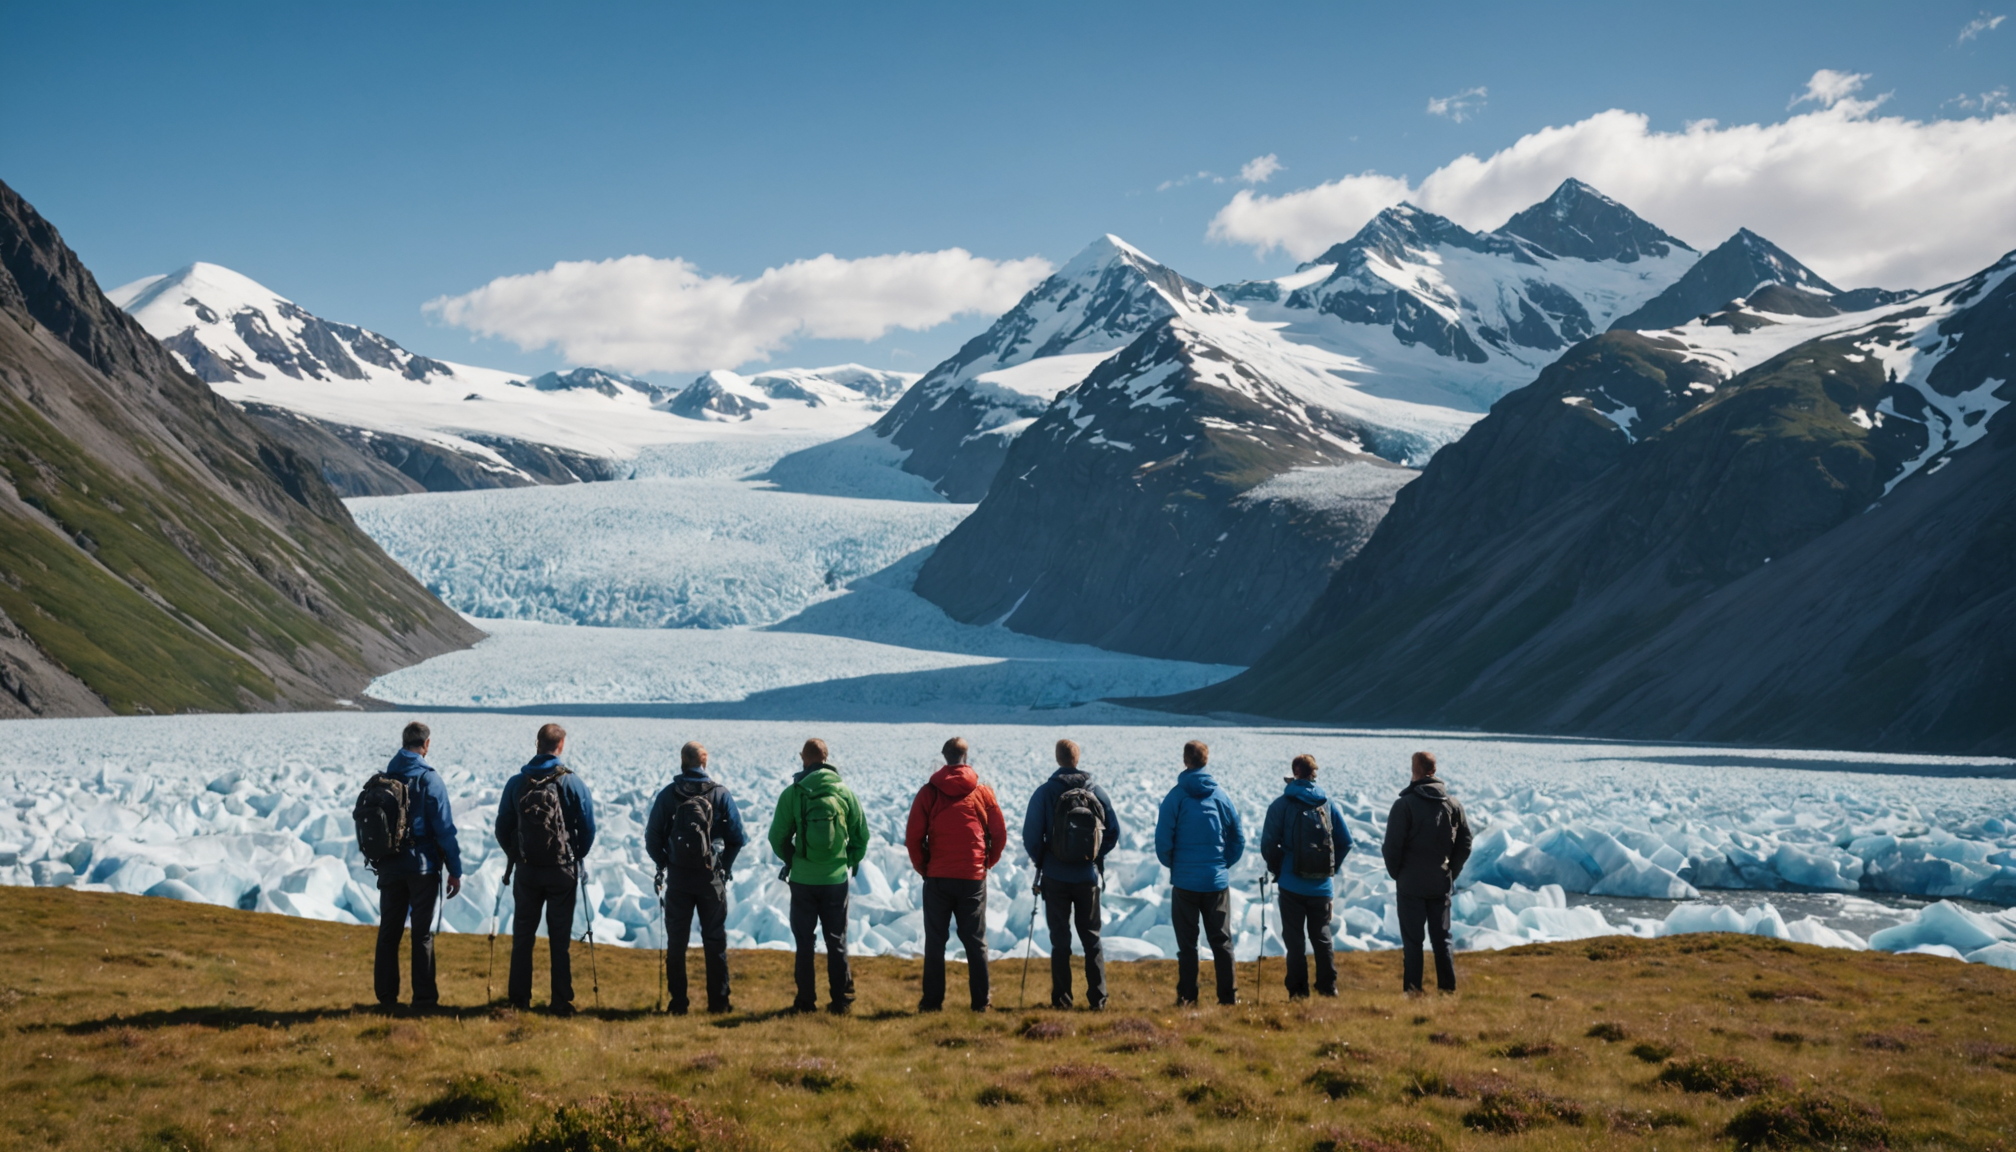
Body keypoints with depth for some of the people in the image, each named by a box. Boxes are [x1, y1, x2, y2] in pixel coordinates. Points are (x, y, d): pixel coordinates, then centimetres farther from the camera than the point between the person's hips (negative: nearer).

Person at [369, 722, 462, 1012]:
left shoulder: (382, 778, 5)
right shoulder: (429, 779, -10)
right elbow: (444, 828, -11)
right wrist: (455, 870, -6)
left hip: (390, 868, 4)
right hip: (423, 867, -4)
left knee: (389, 931, 11)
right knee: (422, 933, 0)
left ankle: (386, 996, 14)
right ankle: (423, 998, 0)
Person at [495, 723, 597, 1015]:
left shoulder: (516, 783, -1)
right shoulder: (573, 783, -7)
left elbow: (502, 828, 5)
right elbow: (588, 829, -3)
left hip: (526, 870, 1)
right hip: (562, 872, -1)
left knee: (522, 936, 12)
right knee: (560, 939, 5)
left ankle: (520, 999, 15)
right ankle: (561, 1002, 5)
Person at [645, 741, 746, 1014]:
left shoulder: (667, 795, -4)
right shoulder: (721, 795, -5)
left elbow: (652, 838, -2)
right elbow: (738, 837, -4)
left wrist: (664, 864, 13)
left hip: (677, 878, 0)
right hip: (712, 878, 0)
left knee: (676, 941, 8)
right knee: (715, 940, 9)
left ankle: (677, 1002, 9)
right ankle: (718, 1001, 9)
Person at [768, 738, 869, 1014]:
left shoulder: (792, 794, -7)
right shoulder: (845, 793, -2)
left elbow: (778, 836, -2)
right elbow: (861, 835, 4)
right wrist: (851, 861, 20)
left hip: (802, 880, -1)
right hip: (836, 879, 1)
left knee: (804, 942, 9)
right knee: (837, 942, 10)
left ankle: (806, 1001, 11)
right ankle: (841, 1001, 10)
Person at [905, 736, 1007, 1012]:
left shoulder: (929, 793, -3)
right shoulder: (983, 793, 0)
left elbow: (913, 837, -4)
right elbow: (1000, 835, 4)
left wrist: (922, 867, 9)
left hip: (937, 878, -1)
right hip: (974, 878, 1)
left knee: (935, 942, 7)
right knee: (975, 941, 9)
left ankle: (932, 1001, 6)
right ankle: (980, 1002, 8)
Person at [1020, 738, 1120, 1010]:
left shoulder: (1044, 793, -7)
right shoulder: (1097, 792, -1)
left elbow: (1031, 836, -8)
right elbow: (1114, 833, 1)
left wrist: (1041, 860, 10)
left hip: (1055, 877, -1)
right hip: (1089, 877, 2)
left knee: (1060, 939, 6)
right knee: (1091, 938, 10)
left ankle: (1061, 999, 4)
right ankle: (1097, 998, 7)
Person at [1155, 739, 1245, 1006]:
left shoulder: (1176, 796, -7)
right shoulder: (1220, 796, 2)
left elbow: (1163, 839, -8)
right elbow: (1238, 839, 7)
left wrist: (1171, 864, 9)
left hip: (1185, 881, -2)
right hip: (1217, 881, 2)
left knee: (1187, 944, 4)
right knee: (1222, 941, 8)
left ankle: (1187, 997, 4)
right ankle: (1229, 995, 7)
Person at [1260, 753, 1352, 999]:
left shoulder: (1281, 804, -6)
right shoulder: (1329, 804, 4)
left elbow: (1268, 844, -8)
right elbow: (1345, 841, 6)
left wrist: (1276, 869, 8)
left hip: (1292, 884, -3)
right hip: (1321, 886, 3)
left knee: (1294, 937, 3)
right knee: (1321, 935, 15)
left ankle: (1299, 990, 1)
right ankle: (1328, 986, 13)